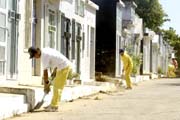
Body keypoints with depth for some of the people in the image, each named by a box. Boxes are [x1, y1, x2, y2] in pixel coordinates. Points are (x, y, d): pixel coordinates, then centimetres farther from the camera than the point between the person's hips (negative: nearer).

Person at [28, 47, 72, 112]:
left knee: (57, 87, -7)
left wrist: (46, 85, -10)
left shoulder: (44, 56, -20)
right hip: (66, 65, 10)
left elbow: (45, 72, -17)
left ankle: (54, 107, -3)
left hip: (64, 67, -10)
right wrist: (55, 71, 19)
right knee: (56, 85, 14)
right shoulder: (45, 50, 9)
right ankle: (53, 105, 19)